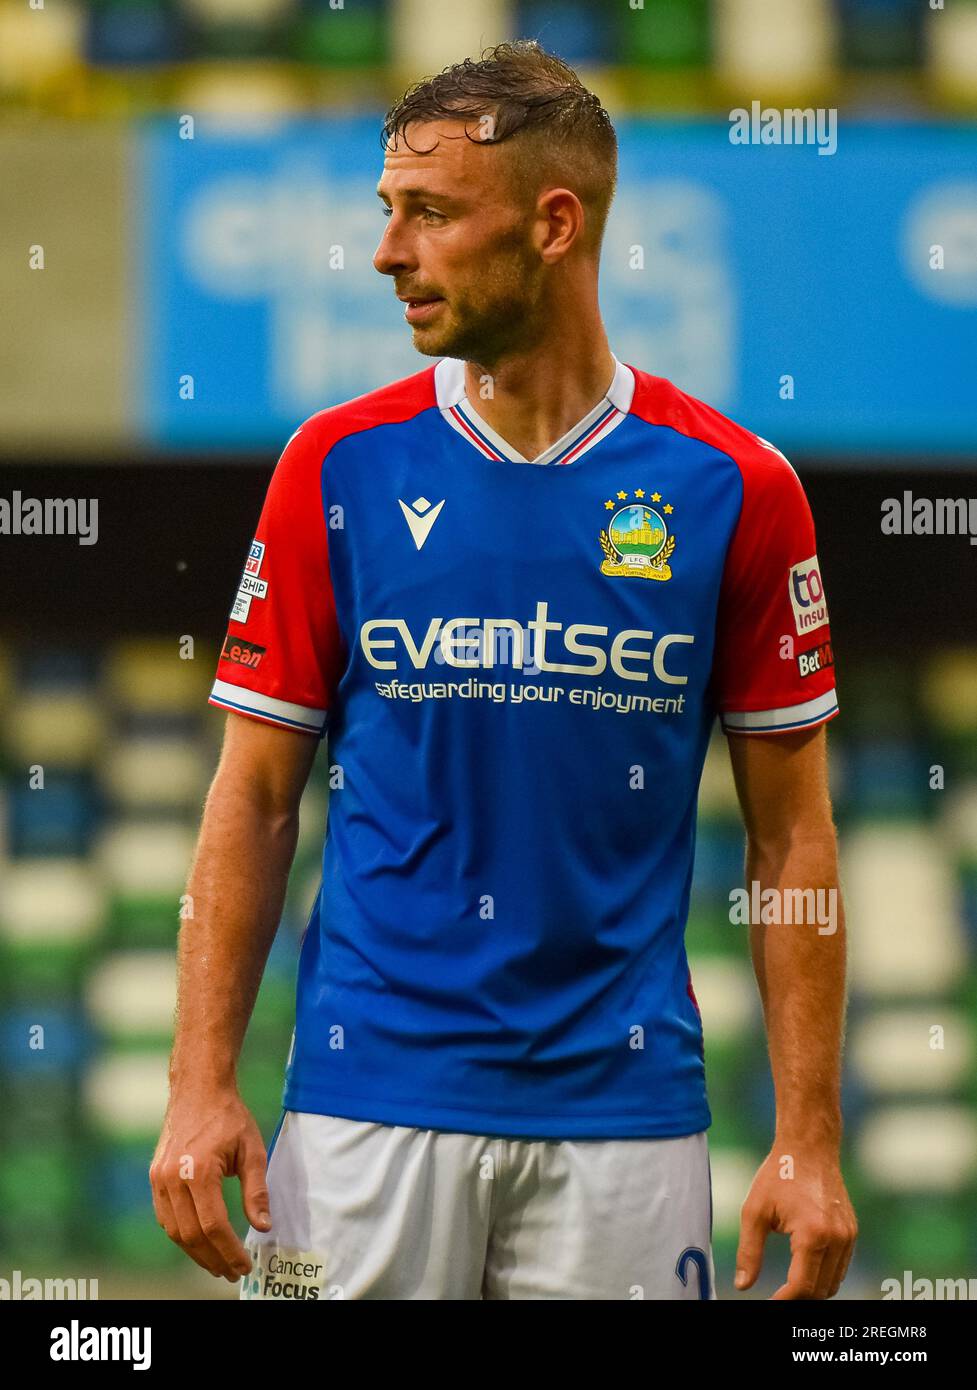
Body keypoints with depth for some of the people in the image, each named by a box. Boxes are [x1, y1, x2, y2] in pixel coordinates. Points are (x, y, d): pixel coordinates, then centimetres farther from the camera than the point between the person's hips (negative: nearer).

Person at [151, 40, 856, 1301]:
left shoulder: (733, 489, -1)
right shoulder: (337, 469, 1)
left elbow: (790, 836, 3)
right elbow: (255, 799, 3)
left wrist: (809, 1143, -3)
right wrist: (201, 1086, -6)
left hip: (624, 1109, 0)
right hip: (370, 1105, 0)